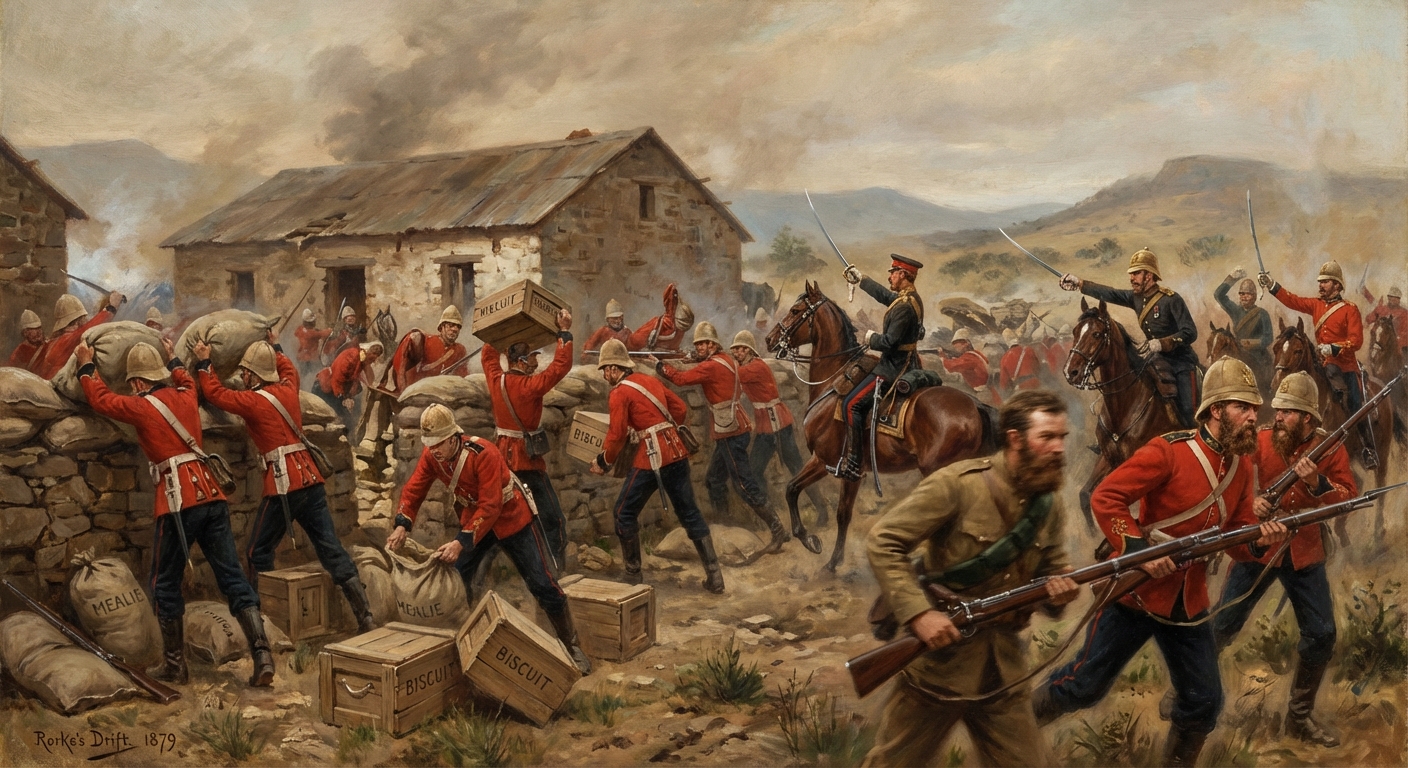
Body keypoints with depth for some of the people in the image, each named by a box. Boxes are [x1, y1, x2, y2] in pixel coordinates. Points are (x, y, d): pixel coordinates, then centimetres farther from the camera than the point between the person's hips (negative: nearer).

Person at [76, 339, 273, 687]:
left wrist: (86, 365, 35)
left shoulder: (141, 406, 1)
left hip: (179, 501, -5)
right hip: (211, 494, 5)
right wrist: (172, 358, 57)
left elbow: (100, 398, 19)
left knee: (165, 584, 10)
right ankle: (262, 655, -8)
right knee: (232, 577, 2)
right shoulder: (186, 396, 15)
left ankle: (174, 665, 15)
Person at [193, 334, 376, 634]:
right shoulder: (288, 389, 12)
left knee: (258, 552, 9)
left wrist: (204, 364, 21)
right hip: (312, 479, 6)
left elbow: (215, 393, 9)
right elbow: (289, 368, 37)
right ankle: (365, 617, 1)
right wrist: (275, 348, 49)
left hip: (284, 486, -6)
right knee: (331, 548, 4)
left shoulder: (253, 401, -5)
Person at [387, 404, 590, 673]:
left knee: (543, 585, -4)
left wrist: (461, 543, -42)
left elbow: (490, 508, -35)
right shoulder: (431, 456, -15)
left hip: (512, 517, -6)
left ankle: (571, 646, 11)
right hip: (473, 517, 6)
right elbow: (414, 489, -7)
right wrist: (402, 525, -24)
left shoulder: (483, 454, -34)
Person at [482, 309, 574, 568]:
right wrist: (565, 332, -14)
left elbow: (488, 355, 19)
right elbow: (561, 365, -20)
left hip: (501, 457, 7)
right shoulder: (530, 386, -19)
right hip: (528, 461, -7)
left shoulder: (495, 379, -1)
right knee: (553, 520, -3)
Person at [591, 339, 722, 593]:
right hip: (677, 452, 7)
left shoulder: (619, 393, -6)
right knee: (689, 513, 11)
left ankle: (633, 576, 12)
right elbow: (681, 409, 18)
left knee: (624, 513, 9)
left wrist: (603, 462, 5)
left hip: (652, 457, -7)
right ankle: (714, 576, 9)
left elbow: (617, 436, -9)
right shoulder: (651, 380, 14)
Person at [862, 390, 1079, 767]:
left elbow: (1055, 570, 14)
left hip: (1003, 667, 5)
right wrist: (918, 613, -26)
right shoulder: (958, 484, -16)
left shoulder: (1050, 504, 4)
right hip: (939, 656, -5)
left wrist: (1059, 592, -11)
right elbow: (883, 542, -18)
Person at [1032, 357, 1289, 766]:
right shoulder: (1168, 451, -17)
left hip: (1189, 603, 6)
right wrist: (1139, 550, -27)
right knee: (1085, 685, 3)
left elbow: (1235, 538, 8)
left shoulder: (1242, 466, 4)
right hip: (1136, 591, -6)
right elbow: (1105, 496, -19)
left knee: (1204, 701, 9)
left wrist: (1259, 541, -15)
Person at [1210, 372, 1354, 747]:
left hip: (1304, 552, 3)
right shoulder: (1258, 441, -10)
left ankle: (1300, 717, 22)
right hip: (1257, 546, -3)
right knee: (1222, 627, -1)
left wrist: (1318, 483, -25)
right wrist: (1248, 504, -33)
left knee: (1321, 635, 5)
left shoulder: (1330, 448, -3)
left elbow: (1349, 499, -6)